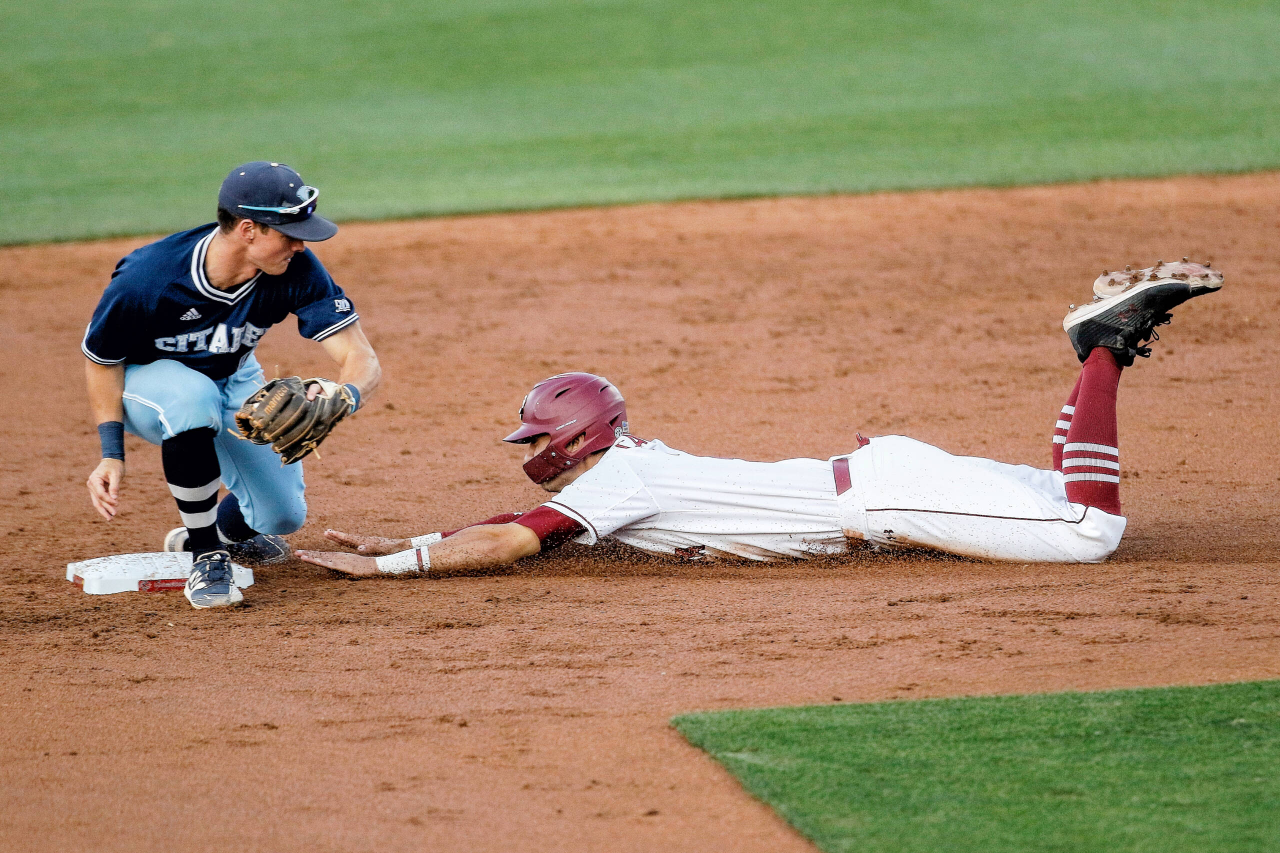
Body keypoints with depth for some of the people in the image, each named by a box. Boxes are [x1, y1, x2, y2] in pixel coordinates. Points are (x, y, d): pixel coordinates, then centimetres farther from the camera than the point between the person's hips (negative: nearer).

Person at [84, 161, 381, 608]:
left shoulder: (298, 271, -27)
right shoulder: (143, 280, -36)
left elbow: (362, 359, -30)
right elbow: (101, 358, -18)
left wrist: (343, 398, -54)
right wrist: (112, 453, -24)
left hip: (233, 380, 4)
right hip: (143, 380, -4)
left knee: (282, 515, -6)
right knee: (193, 396, -40)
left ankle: (224, 528, 33)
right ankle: (205, 555, -21)